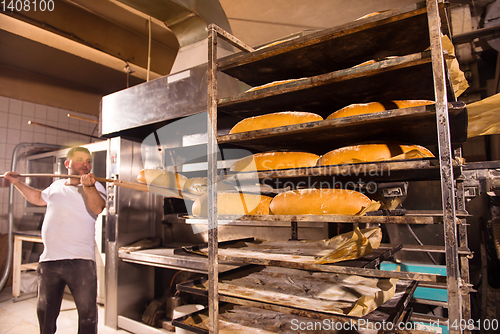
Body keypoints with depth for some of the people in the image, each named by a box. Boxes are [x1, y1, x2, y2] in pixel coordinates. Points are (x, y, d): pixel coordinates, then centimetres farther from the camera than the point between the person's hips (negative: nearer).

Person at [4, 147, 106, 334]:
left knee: (87, 312, -2)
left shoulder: (95, 187, -1)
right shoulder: (56, 186, 15)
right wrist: (17, 182, 34)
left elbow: (98, 208, -22)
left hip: (80, 261, -5)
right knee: (45, 313, 20)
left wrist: (88, 186, -36)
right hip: (48, 260, 5)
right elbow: (38, 198, 36)